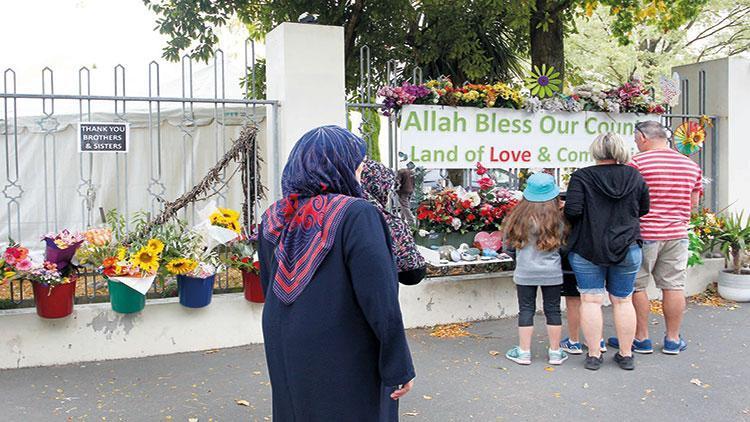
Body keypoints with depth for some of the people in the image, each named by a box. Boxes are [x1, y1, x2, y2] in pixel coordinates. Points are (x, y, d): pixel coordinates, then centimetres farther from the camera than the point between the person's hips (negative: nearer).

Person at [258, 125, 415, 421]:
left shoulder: (272, 220, 1)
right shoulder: (356, 214, -19)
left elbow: (269, 289, 11)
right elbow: (380, 301, -21)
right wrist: (399, 368, -12)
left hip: (285, 359, 6)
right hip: (346, 363, -6)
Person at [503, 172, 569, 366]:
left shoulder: (520, 216, -8)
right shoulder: (557, 218, -7)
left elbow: (509, 245, 0)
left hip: (525, 273, 0)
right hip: (552, 273, 0)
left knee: (526, 310, 7)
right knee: (552, 310, 10)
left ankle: (524, 352, 12)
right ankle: (555, 352, 18)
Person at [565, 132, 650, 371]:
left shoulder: (581, 177, -9)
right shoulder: (635, 177, 2)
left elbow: (572, 211, -17)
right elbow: (644, 210, 9)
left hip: (587, 248, -2)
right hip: (627, 250, 3)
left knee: (591, 300, 5)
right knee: (623, 301, 12)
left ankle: (593, 355, 9)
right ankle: (626, 355, 20)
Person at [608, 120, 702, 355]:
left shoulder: (637, 163, -11)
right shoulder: (691, 165, 8)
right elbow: (694, 202, 13)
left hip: (644, 233, -5)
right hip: (677, 234, 5)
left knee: (636, 287, 6)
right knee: (674, 287, 10)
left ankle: (641, 339, 13)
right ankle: (673, 340, 19)